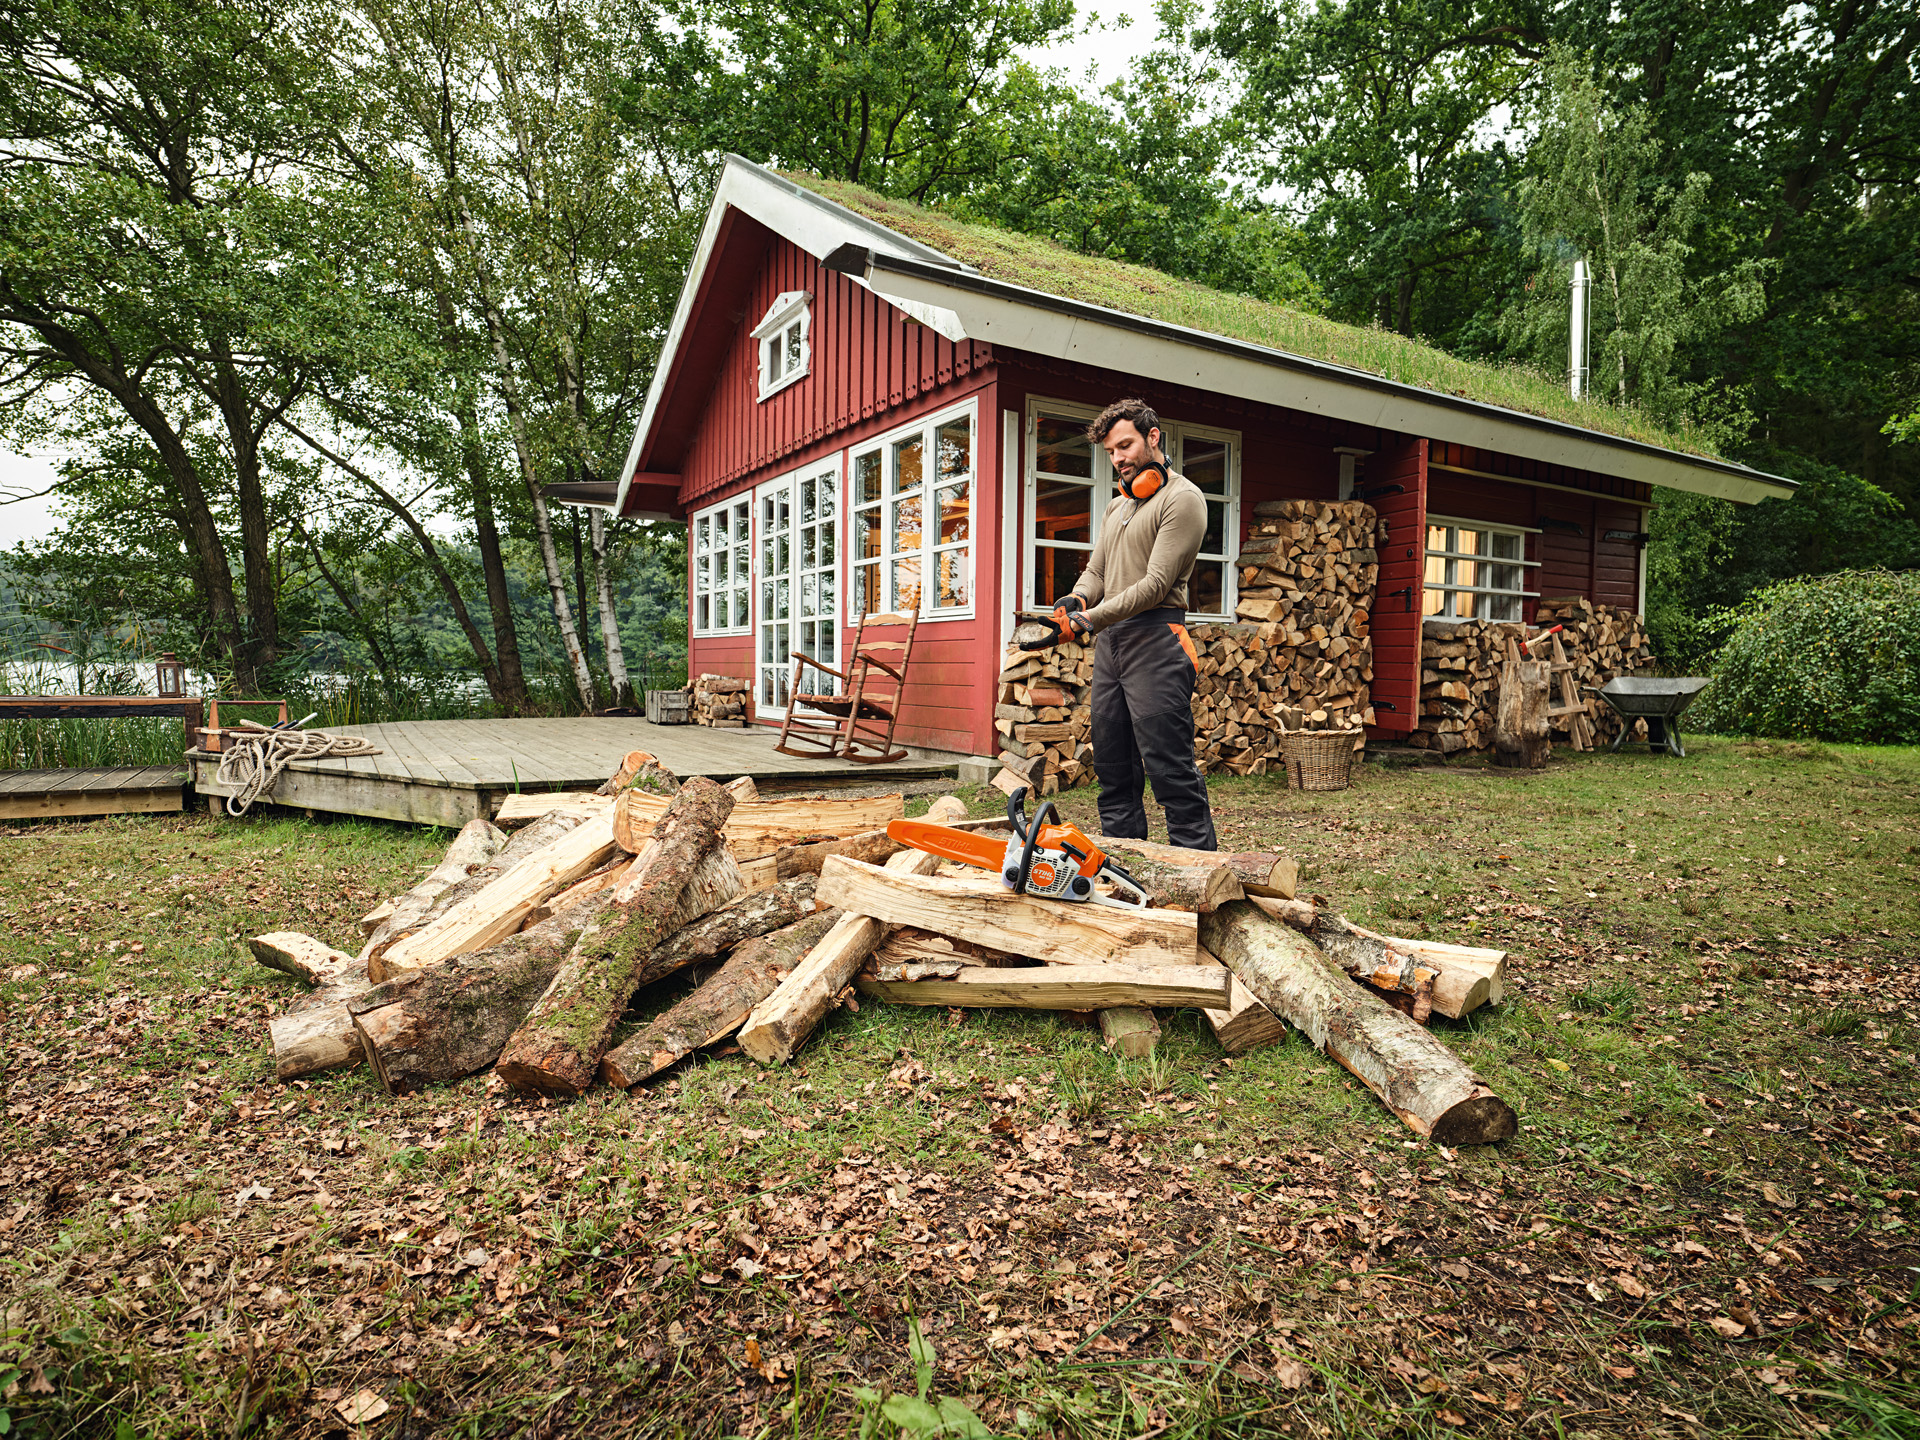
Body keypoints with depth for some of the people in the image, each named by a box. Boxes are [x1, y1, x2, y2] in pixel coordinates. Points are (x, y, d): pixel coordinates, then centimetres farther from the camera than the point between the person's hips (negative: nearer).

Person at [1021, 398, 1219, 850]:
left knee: (1170, 770, -10)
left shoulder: (1181, 498, -5)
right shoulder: (1117, 507, 24)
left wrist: (1088, 619, -21)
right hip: (1108, 642, 9)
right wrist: (1075, 599, -5)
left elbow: (1157, 583, -15)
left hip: (1154, 642, -9)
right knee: (1113, 771, 9)